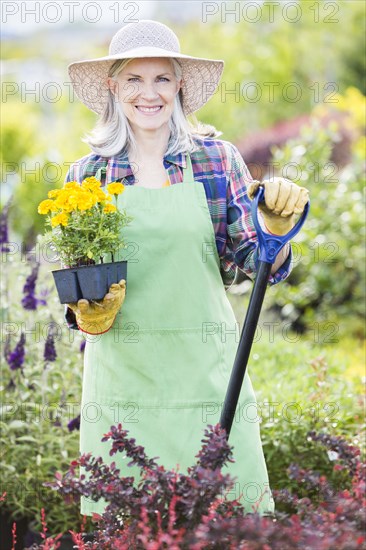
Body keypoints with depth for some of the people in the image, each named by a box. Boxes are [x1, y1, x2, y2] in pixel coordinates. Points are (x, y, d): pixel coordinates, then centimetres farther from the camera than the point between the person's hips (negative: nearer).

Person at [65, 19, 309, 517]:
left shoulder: (218, 160, 2)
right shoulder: (87, 175, 5)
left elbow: (252, 263, 3)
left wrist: (277, 226, -16)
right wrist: (87, 315, -8)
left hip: (205, 369, -1)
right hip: (121, 373, 1)